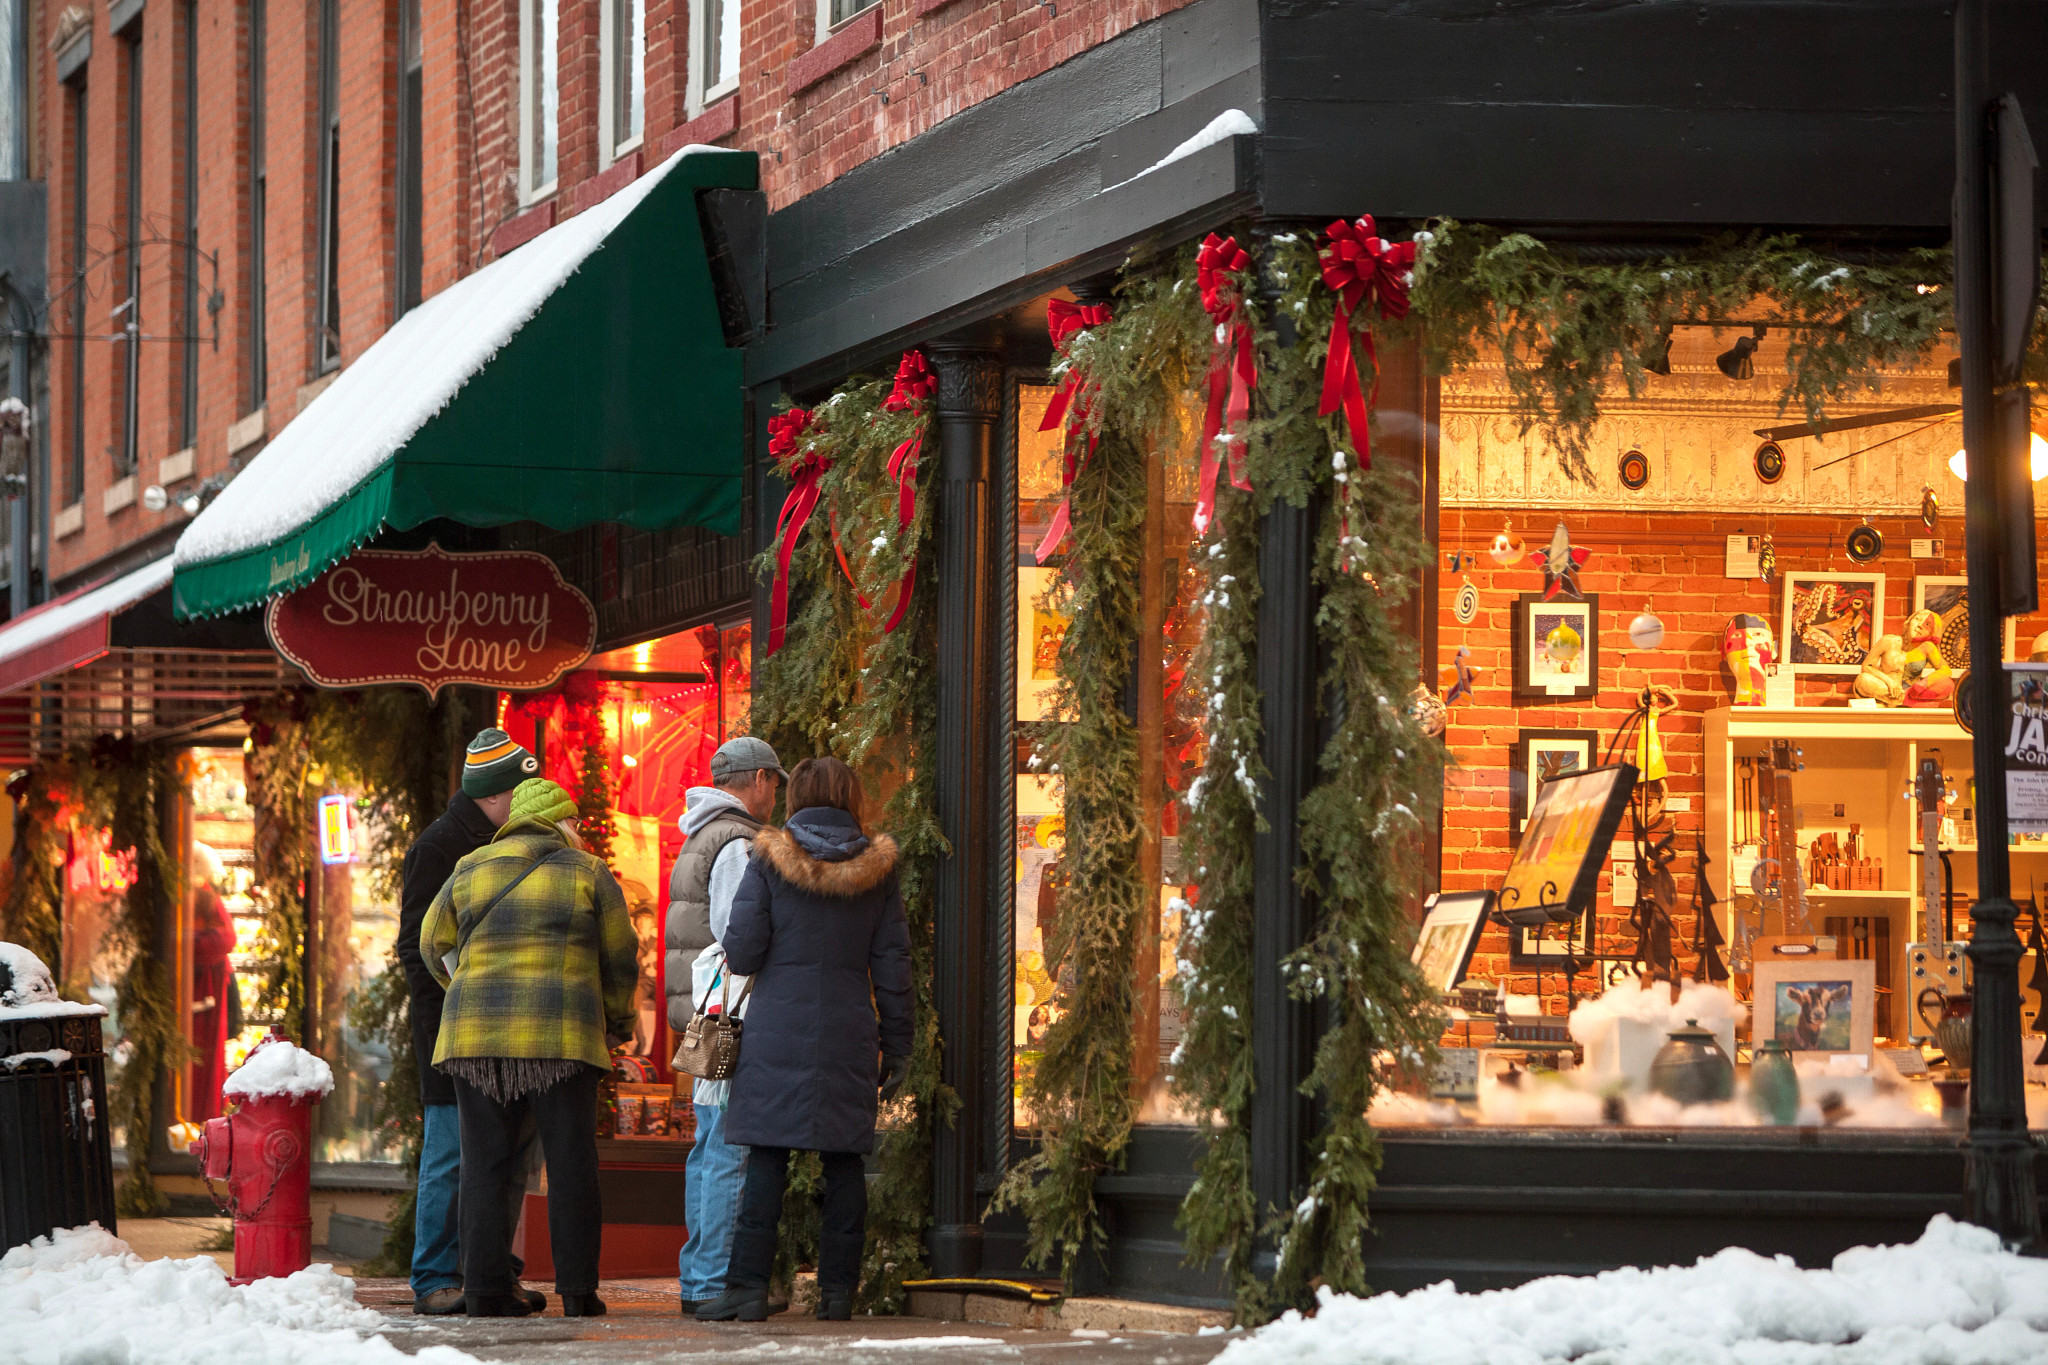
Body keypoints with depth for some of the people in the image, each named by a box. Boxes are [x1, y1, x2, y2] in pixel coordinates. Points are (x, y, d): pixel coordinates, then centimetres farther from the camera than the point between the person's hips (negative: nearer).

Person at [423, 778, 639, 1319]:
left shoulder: (470, 870, 11)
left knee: (486, 1164, 4)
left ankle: (485, 1288, -1)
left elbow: (435, 945, 20)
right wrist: (618, 1021, 23)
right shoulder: (588, 873, 4)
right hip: (562, 1034, -2)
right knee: (570, 1163, 2)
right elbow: (621, 959, 7)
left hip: (476, 1031, 2)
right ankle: (577, 1290, -1)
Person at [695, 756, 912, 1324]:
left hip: (779, 1030, -2)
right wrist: (897, 1047, 12)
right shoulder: (877, 869, 5)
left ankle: (749, 1284, -6)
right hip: (849, 1034, 2)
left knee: (767, 1159, -2)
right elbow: (892, 964, 6)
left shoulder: (769, 862, -3)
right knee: (843, 1161, 7)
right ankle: (838, 1288, 7)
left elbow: (742, 952, -7)